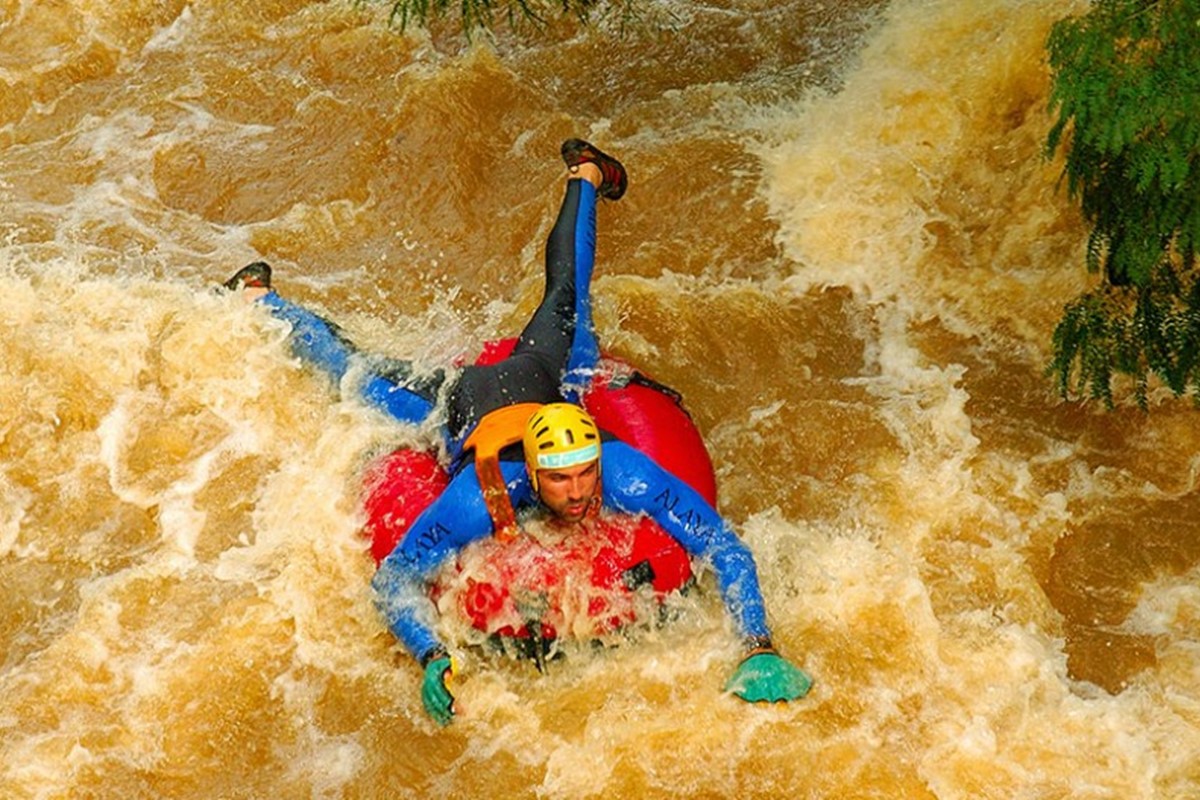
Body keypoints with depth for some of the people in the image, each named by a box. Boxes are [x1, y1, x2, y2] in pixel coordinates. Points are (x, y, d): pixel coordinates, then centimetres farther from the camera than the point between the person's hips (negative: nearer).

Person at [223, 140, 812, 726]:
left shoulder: (627, 476, -45)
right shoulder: (481, 496, -48)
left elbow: (727, 551, -44)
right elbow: (392, 580, -40)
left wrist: (758, 651, -57)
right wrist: (433, 661, -57)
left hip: (543, 379, 2)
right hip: (457, 405, -2)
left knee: (565, 305, 33)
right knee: (361, 376, 26)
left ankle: (585, 175, 57)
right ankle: (258, 298, 51)